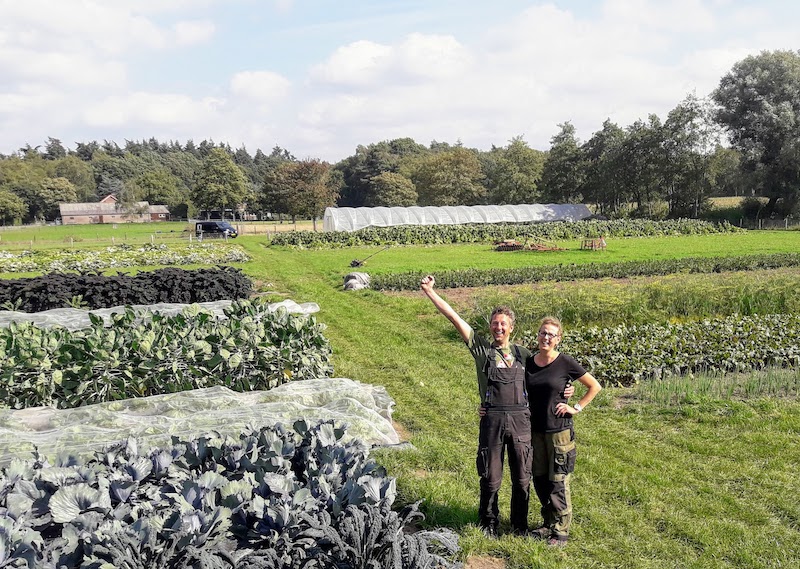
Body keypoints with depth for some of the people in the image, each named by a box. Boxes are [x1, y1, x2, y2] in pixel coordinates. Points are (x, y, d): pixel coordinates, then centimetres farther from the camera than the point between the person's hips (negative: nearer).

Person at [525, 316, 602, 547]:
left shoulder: (565, 363, -9)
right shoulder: (528, 362, 3)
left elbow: (595, 386, -1)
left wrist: (577, 408, -7)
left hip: (559, 431, -4)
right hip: (535, 430, 5)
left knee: (558, 482, 1)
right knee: (539, 480, 12)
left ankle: (560, 531, 13)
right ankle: (548, 524, 28)